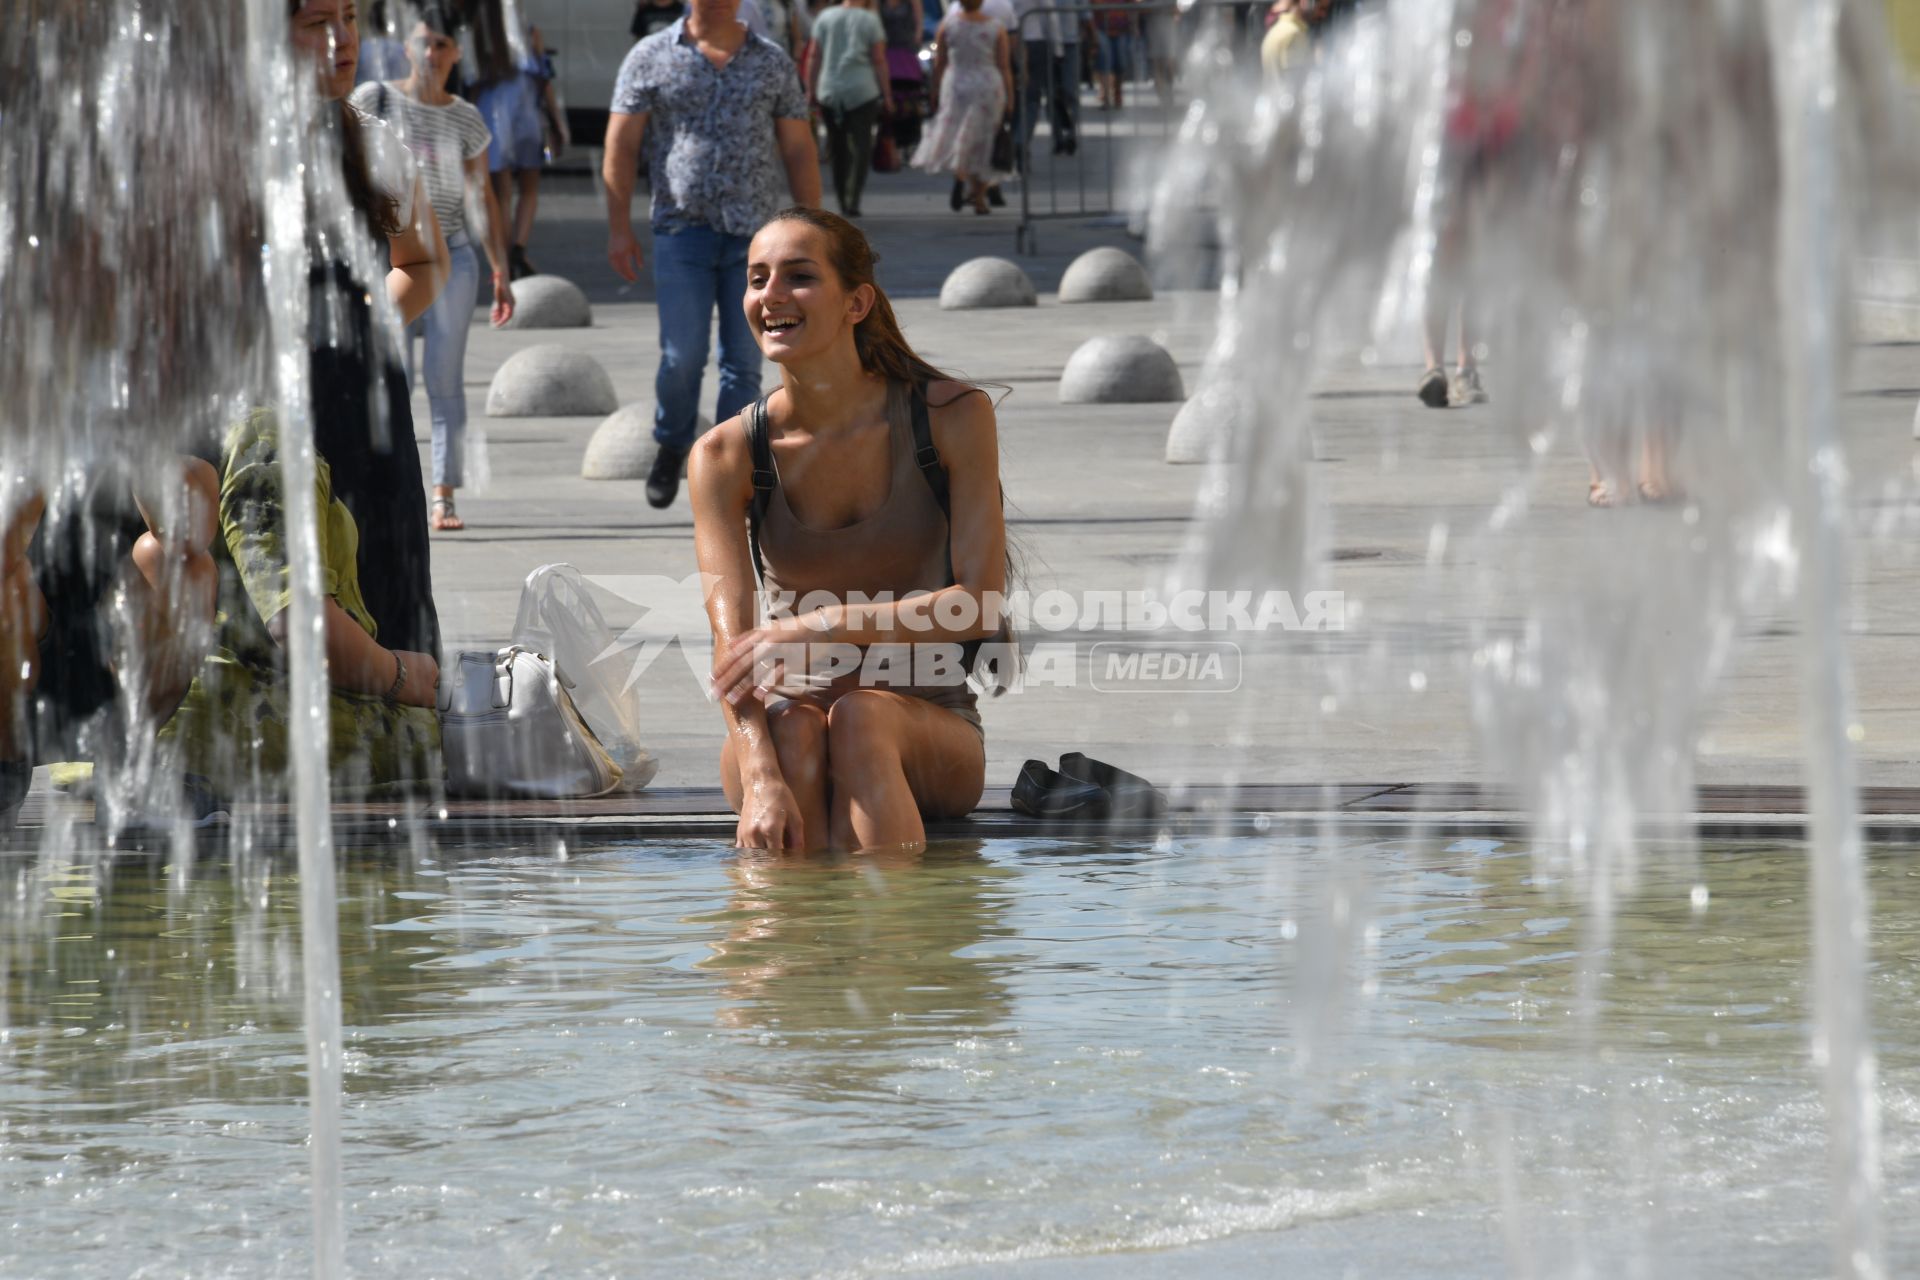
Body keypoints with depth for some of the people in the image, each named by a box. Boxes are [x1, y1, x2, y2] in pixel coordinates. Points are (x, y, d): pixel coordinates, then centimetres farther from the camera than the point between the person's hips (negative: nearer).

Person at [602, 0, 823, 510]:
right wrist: (618, 228, -5)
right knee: (683, 356, -9)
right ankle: (670, 447, 17)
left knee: (744, 362, -1)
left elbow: (800, 152, 10)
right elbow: (620, 145, 3)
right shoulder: (651, 57, 4)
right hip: (683, 228, -2)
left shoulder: (773, 64, 8)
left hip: (753, 235, 2)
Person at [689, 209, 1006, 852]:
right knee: (791, 729, -34)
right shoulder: (725, 455, -4)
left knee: (862, 718, -34)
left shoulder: (953, 417, -6)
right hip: (790, 708, 1)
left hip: (931, 732, -1)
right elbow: (731, 637, -16)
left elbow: (980, 604, -12)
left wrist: (819, 627, -26)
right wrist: (761, 781, -34)